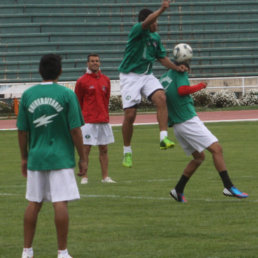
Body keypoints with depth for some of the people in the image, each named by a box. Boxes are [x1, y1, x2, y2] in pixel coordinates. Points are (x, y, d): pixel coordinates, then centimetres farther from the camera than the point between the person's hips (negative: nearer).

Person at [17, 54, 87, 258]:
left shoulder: (28, 95, 1)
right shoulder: (66, 95, -8)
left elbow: (22, 131, 5)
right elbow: (75, 130, -8)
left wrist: (24, 157, 16)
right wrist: (82, 158, 0)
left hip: (36, 158, 4)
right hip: (61, 157, -4)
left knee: (34, 204, 12)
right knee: (61, 203, -2)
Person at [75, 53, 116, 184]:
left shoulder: (105, 80, 10)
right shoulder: (82, 81, -3)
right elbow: (77, 103, 1)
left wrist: (104, 115, 16)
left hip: (103, 120, 5)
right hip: (88, 121, -5)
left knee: (104, 149, 7)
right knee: (86, 149, -4)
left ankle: (105, 177, 12)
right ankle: (84, 177, 0)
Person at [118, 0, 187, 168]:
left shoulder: (156, 37, 8)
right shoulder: (137, 31, -13)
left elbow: (162, 58, 16)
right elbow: (146, 22, -35)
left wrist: (176, 67, 0)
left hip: (147, 75, 5)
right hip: (130, 76, -5)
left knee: (161, 98, -24)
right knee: (130, 115, -5)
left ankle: (164, 138, -29)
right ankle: (127, 151, 12)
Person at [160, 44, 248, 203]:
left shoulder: (164, 78, 19)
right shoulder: (180, 72, -4)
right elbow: (182, 90, -20)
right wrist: (200, 86, -8)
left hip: (176, 125, 9)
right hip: (188, 121, -9)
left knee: (199, 157, 18)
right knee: (216, 149, -12)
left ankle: (178, 190, 14)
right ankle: (229, 187, -21)